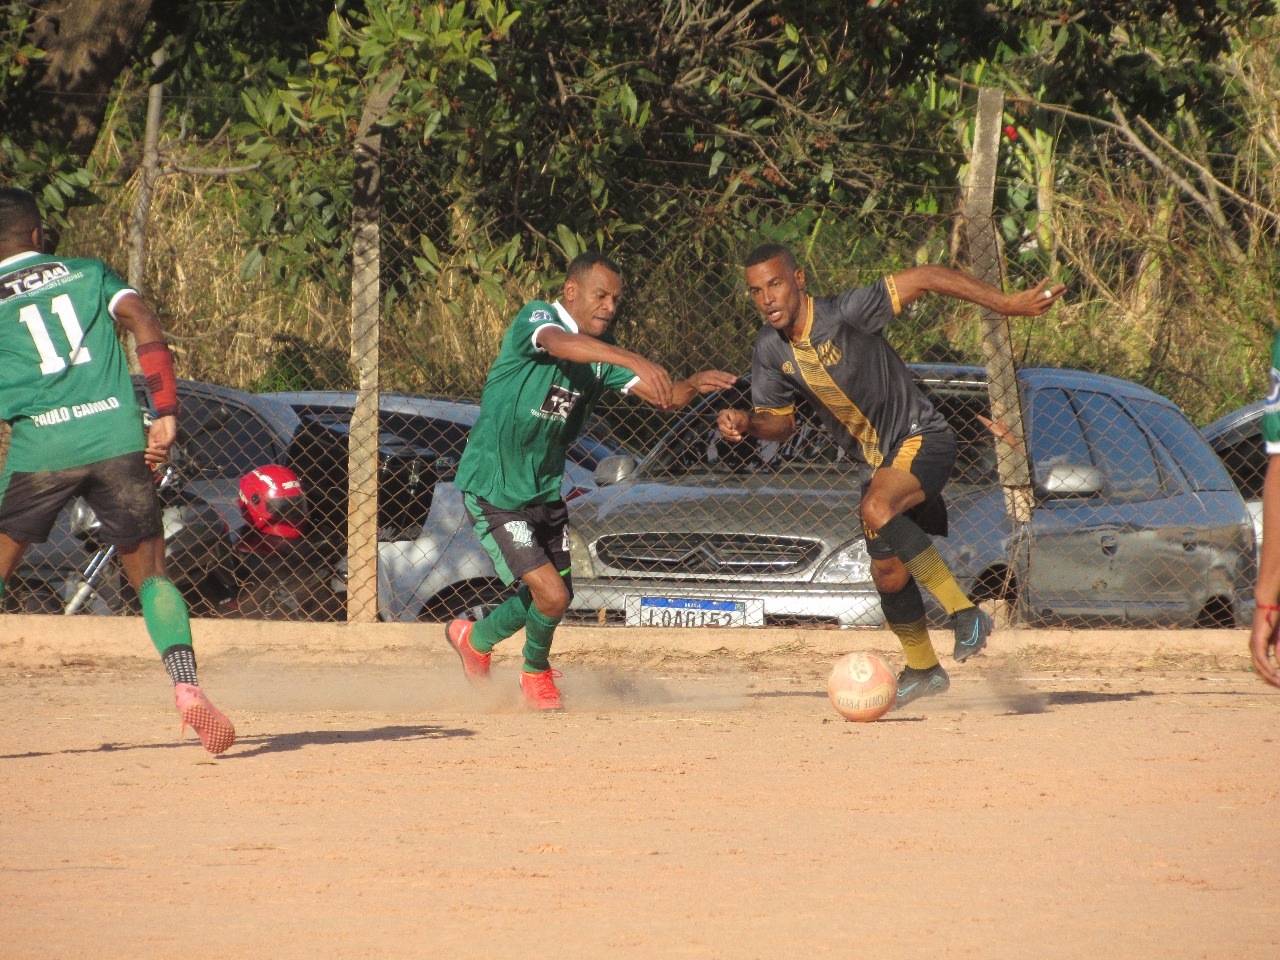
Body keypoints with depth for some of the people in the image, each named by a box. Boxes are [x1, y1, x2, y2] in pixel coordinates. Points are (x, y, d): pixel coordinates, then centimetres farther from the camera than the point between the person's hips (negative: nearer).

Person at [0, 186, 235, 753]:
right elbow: (142, 320, 2)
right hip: (117, 441, 1)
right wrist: (165, 413, -2)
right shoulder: (89, 274, 17)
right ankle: (186, 683, -13)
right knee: (150, 573, 10)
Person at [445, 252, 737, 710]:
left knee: (556, 593, 18)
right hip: (493, 491, -8)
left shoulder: (601, 352, 6)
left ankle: (475, 639, 45)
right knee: (551, 595, -15)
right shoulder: (536, 318, -16)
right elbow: (559, 343, -40)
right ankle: (536, 671, 17)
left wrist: (692, 387, -26)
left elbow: (660, 395, -2)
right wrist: (633, 360, -54)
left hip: (544, 489, 8)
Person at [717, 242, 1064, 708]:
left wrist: (1007, 303, -28)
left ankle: (965, 613, -30)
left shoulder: (845, 314, -25)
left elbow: (926, 278, -25)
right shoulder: (770, 350, -5)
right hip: (877, 462, 8)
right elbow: (779, 421, 9)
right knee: (889, 575, 12)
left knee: (878, 510, -35)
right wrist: (746, 422, -15)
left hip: (921, 441, -7)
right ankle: (923, 669, 36)